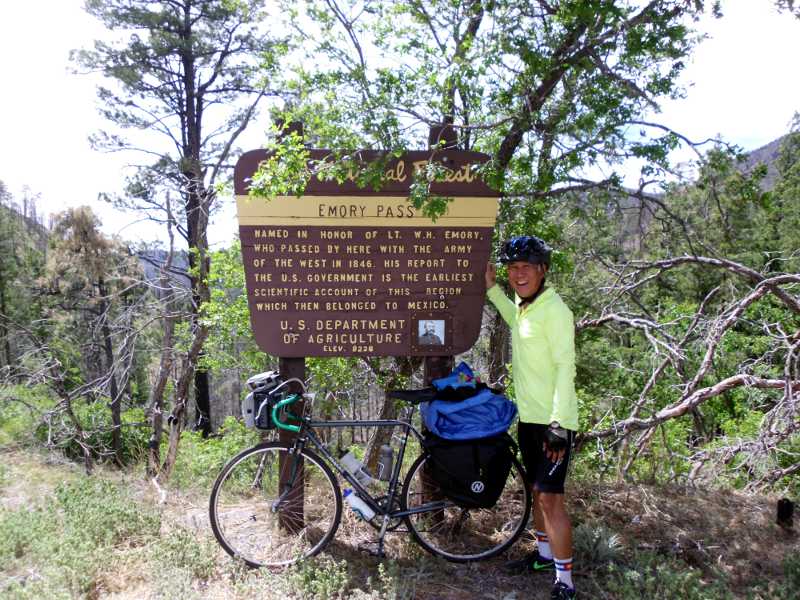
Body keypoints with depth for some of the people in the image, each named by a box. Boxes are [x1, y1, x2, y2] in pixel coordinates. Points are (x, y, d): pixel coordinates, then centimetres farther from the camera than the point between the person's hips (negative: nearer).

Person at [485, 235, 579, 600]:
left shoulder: (554, 309, -17)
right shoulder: (523, 306, 9)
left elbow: (566, 368, -21)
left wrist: (559, 423, -24)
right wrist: (491, 287, 28)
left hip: (553, 420, -9)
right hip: (529, 417, 9)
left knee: (550, 497, -6)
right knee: (537, 491, 20)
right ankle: (544, 555, 37)